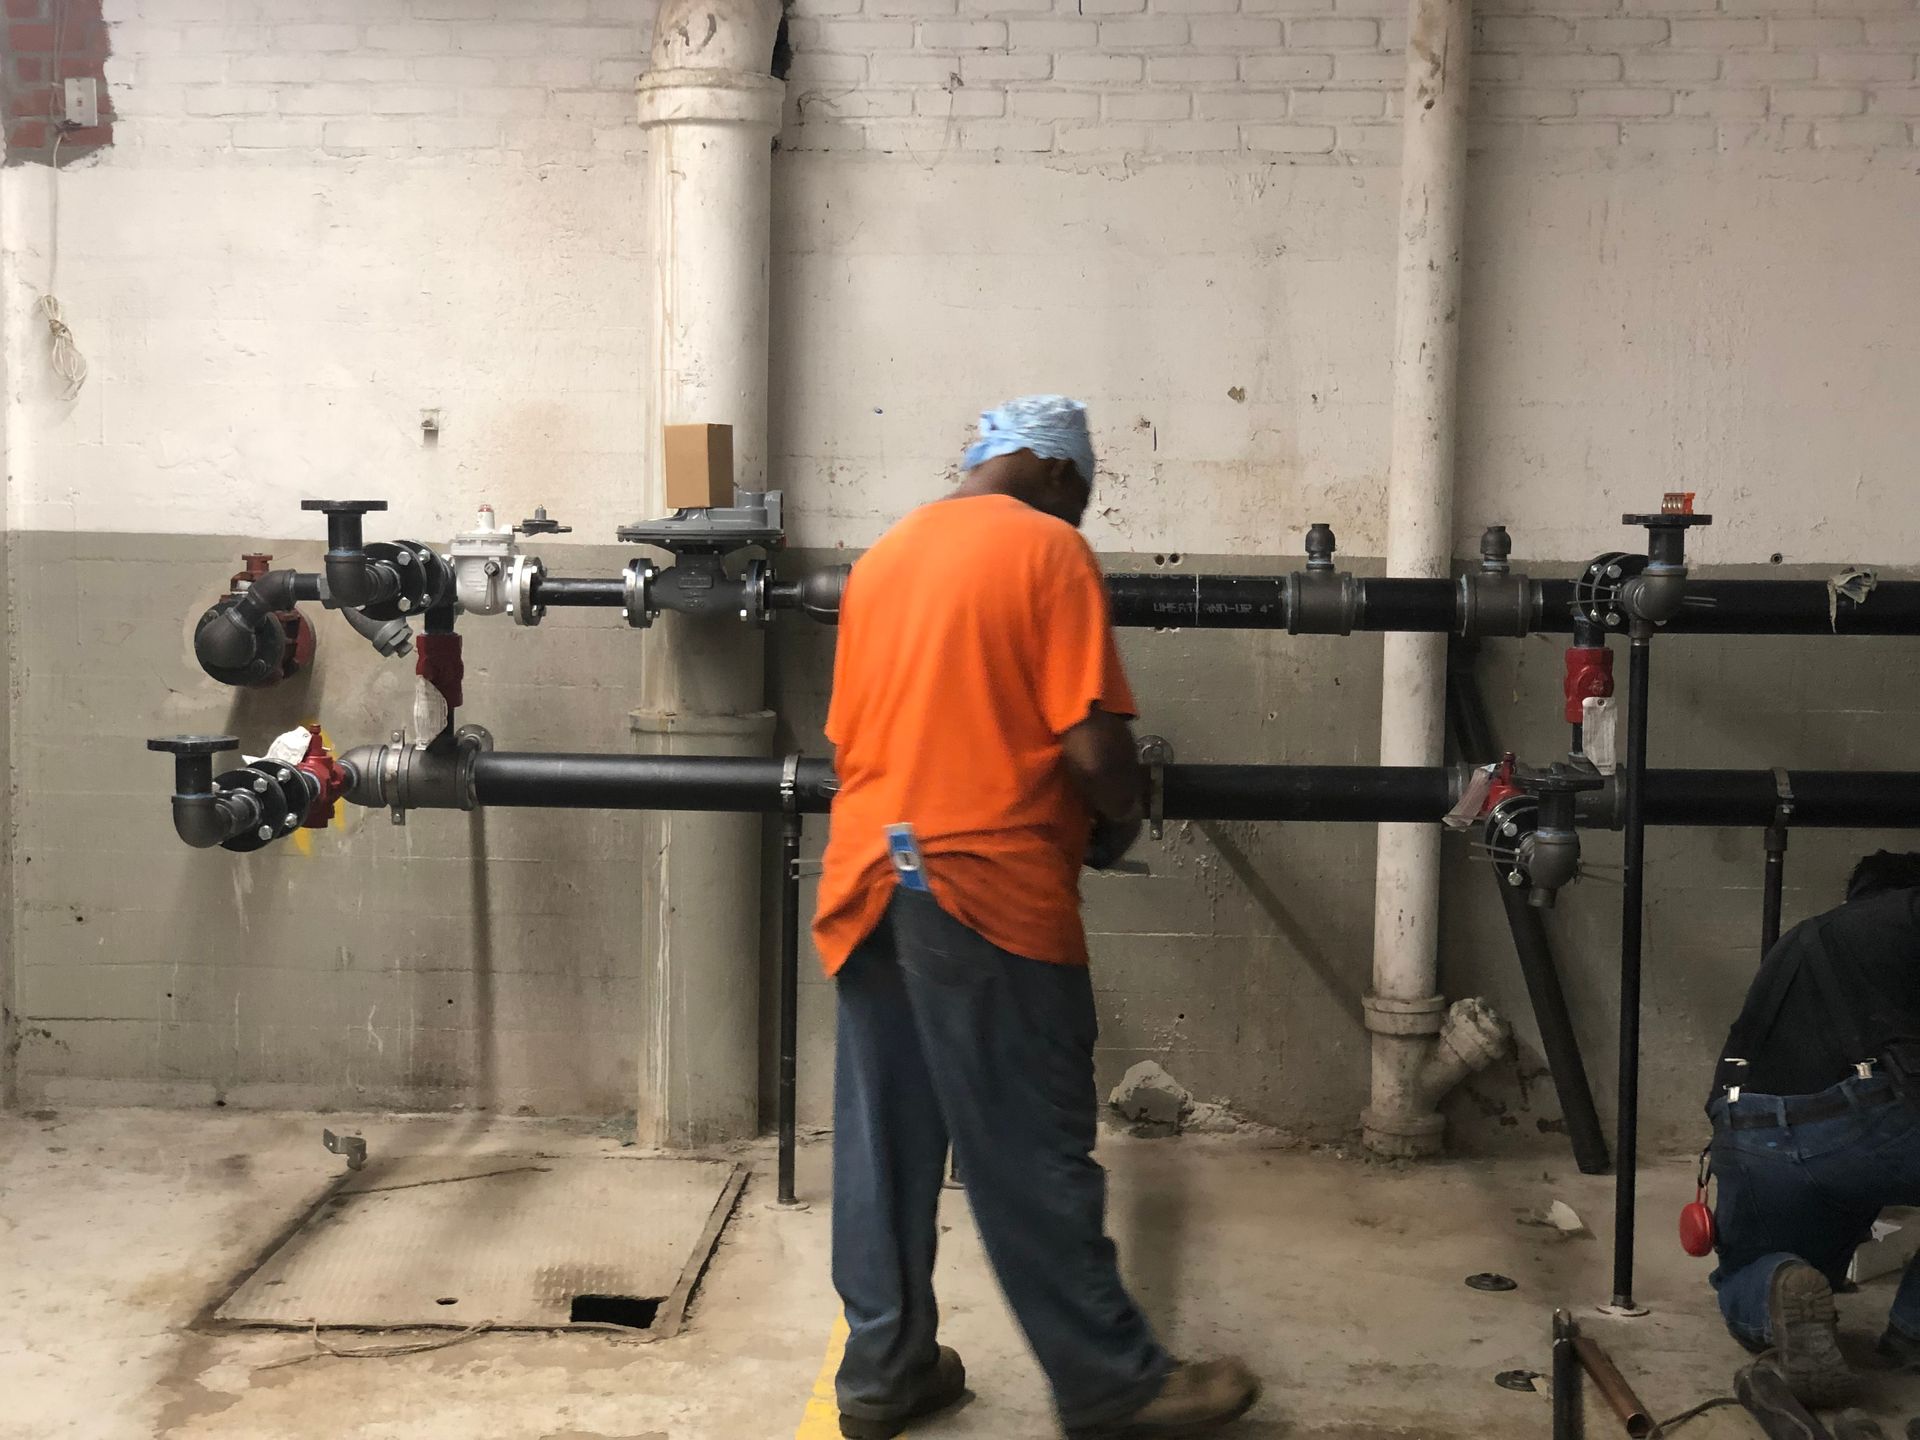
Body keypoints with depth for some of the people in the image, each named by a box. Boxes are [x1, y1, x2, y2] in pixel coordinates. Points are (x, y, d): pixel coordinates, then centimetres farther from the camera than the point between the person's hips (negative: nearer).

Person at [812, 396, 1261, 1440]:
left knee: (884, 1145, 13)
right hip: (985, 891, -7)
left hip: (864, 884, 7)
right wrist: (1118, 825, 6)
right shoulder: (1046, 545, -5)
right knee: (1032, 1158, 2)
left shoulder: (882, 555, 15)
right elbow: (1092, 743, -12)